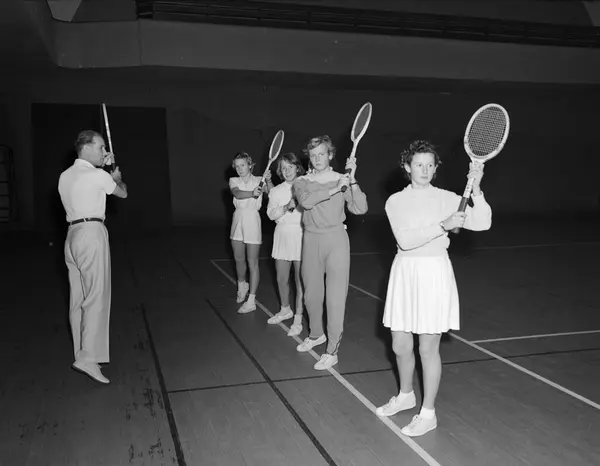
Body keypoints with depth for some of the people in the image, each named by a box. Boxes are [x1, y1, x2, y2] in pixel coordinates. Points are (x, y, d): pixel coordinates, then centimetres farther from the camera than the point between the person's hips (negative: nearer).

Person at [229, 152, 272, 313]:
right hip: (238, 220, 4)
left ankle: (251, 300, 3)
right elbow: (237, 193, -18)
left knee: (252, 262, -1)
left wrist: (268, 181, -40)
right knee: (239, 259, 16)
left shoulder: (259, 180, -2)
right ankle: (242, 286, 42)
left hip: (252, 221, -4)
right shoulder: (233, 181, 4)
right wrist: (252, 193, -37)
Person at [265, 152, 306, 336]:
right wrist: (287, 207, -20)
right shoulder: (276, 191, 8)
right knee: (281, 279, 13)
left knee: (300, 279, 0)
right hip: (282, 234, 5)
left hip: (300, 234, -4)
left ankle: (298, 319, 10)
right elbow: (271, 214, -5)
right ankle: (285, 310, 35)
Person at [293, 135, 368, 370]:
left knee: (336, 296, -4)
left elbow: (360, 208, -11)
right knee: (311, 293, 14)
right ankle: (316, 334, 39)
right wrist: (334, 188, -23)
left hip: (336, 238, -3)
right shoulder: (301, 182, 6)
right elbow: (306, 201, -18)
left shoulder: (341, 180, 2)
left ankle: (332, 350, 5)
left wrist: (352, 180, -18)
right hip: (311, 239, 3)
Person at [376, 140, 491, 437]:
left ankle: (428, 413, 20)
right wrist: (442, 226, -24)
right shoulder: (395, 201, 1)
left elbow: (482, 223, -15)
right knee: (400, 346, 13)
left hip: (434, 273, -3)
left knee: (428, 348, 3)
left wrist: (476, 188, -27)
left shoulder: (447, 199, -2)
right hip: (404, 272, 3)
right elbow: (405, 239, -13)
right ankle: (406, 396, 40)